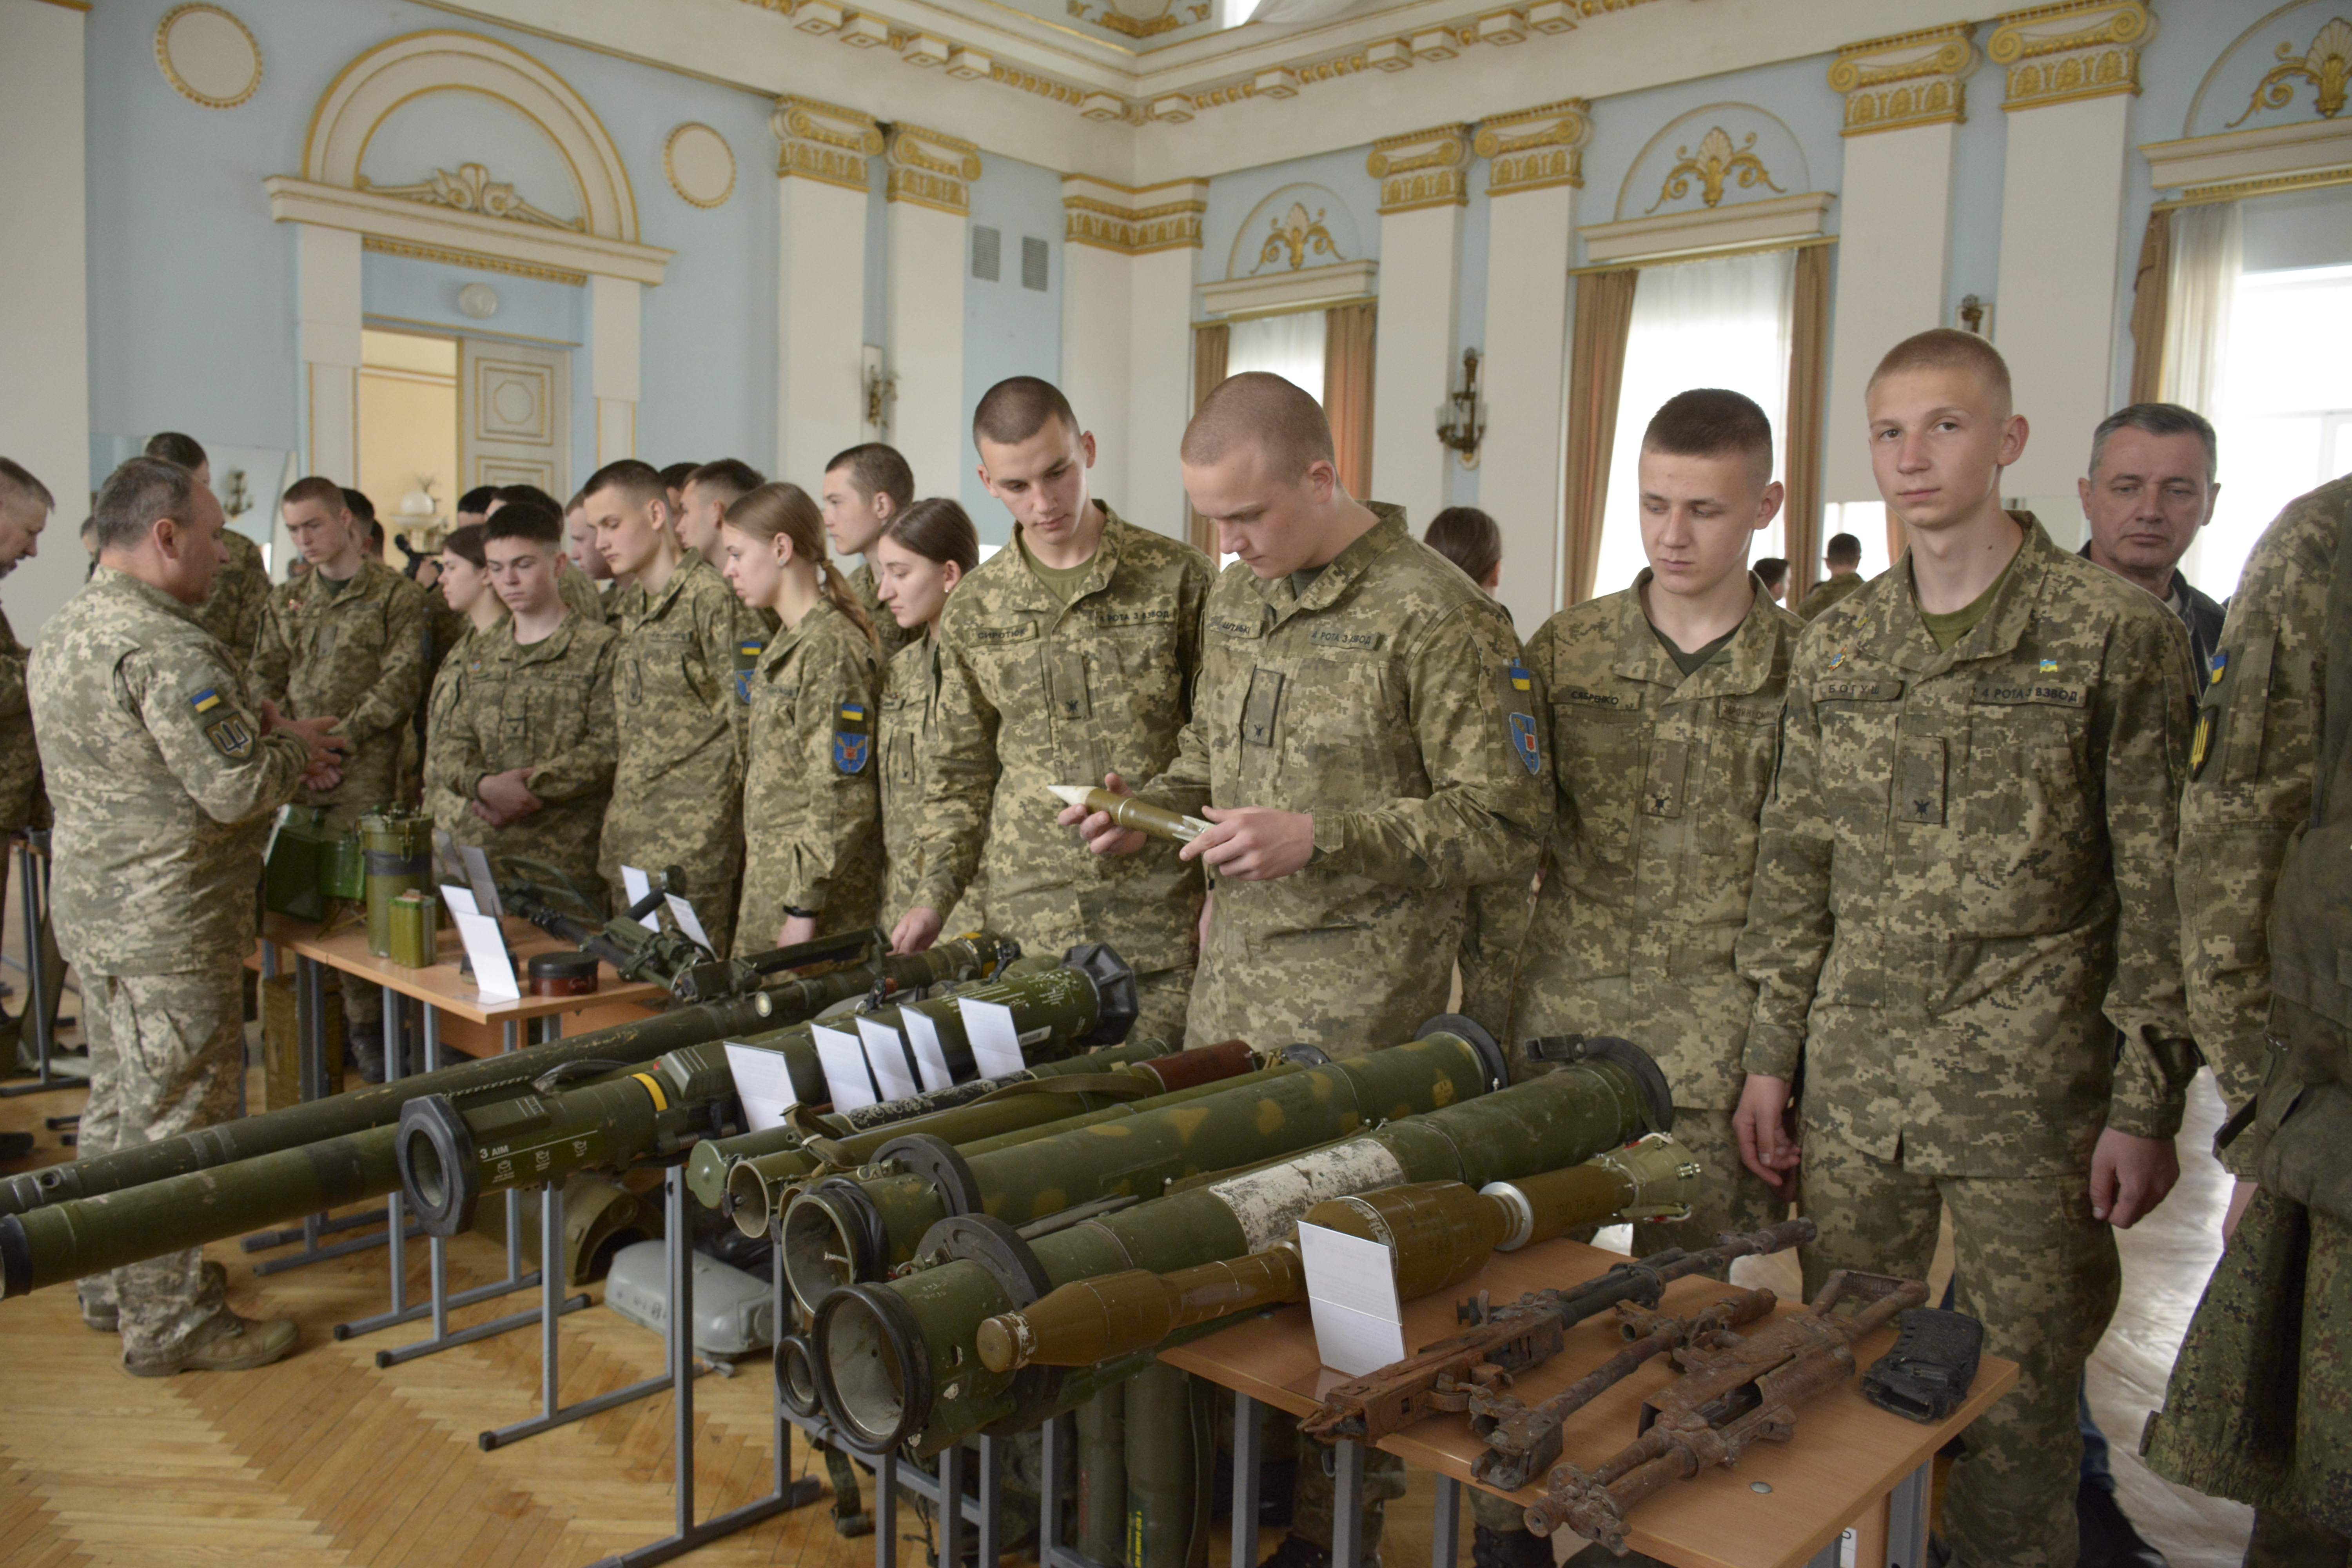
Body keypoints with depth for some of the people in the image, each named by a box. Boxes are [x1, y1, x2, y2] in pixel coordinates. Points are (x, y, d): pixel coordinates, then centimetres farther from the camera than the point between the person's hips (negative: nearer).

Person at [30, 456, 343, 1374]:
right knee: (174, 1122, 0)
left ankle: (114, 1286, 34)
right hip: (169, 927, -10)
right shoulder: (165, 646, -22)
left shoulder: (65, 632, 12)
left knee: (118, 1102, 20)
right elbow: (235, 787, -25)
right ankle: (170, 1322, 11)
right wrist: (291, 747, -6)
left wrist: (257, 732, 8)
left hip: (93, 909, 10)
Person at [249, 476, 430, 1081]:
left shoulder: (396, 595, 2)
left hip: (364, 767, -5)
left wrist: (343, 736, -12)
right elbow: (265, 677, 17)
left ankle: (365, 1025, 3)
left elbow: (402, 681, -6)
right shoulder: (286, 600, 19)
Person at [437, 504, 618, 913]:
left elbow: (610, 746, -11)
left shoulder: (599, 647, -3)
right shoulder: (483, 650, 17)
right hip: (490, 851, 5)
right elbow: (455, 742, 14)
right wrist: (484, 784, -8)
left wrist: (530, 784, -15)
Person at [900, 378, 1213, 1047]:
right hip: (1029, 924, 2)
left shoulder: (1178, 578, -1)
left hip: (1163, 918, -2)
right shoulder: (973, 612, 7)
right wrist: (936, 892, 6)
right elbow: (962, 772, 15)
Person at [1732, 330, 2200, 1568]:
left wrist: (2148, 1102, -7)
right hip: (1853, 1084, 4)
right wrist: (1770, 1055, 8)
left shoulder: (2117, 633, -3)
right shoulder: (1833, 646, 8)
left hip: (2030, 1092, -3)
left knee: (2019, 1396, 9)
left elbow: (2159, 884, -4)